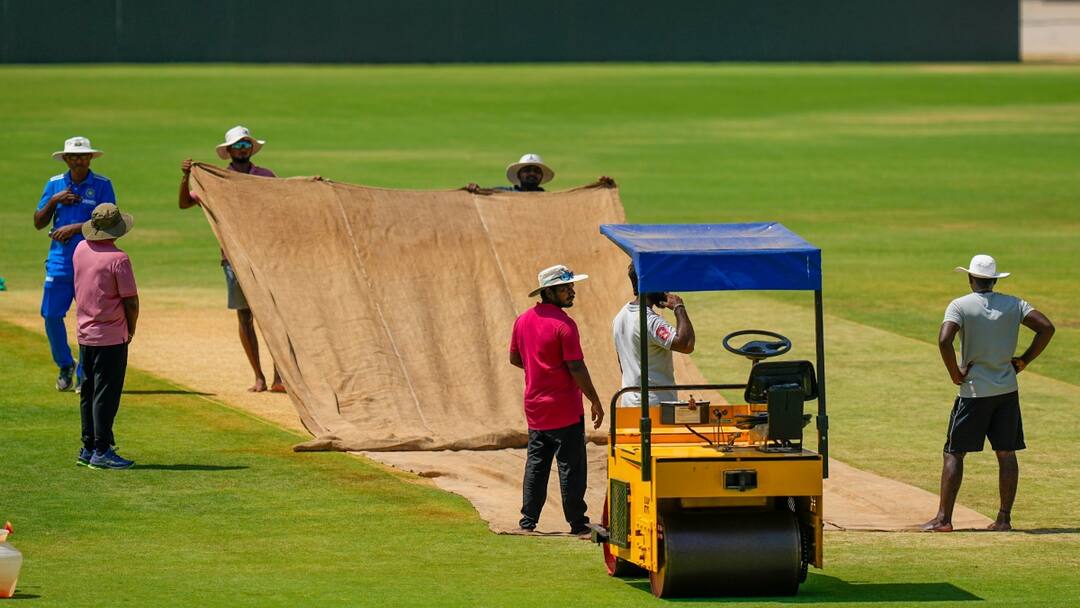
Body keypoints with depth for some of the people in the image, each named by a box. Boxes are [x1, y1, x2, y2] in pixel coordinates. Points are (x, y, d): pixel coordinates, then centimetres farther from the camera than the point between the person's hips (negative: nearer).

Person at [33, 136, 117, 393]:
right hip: (59, 260, 3)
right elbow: (38, 223, 9)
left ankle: (84, 375, 6)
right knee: (51, 315, -2)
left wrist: (75, 228, -17)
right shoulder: (55, 184, 9)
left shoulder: (102, 185, 0)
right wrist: (54, 201, -7)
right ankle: (65, 365, 20)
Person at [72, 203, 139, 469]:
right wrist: (131, 329, 2)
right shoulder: (118, 259, -18)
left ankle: (88, 448, 20)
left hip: (85, 335, 7)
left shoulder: (81, 250, 2)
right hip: (111, 336, -7)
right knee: (106, 394, -3)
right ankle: (101, 451, -4)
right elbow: (131, 300, -13)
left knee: (88, 393, 14)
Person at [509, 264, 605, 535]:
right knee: (571, 467, -1)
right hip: (564, 410, -7)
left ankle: (528, 520, 14)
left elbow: (514, 358, 17)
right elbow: (576, 368, -18)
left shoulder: (523, 320, 6)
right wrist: (596, 402, -10)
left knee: (536, 465, 14)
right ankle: (577, 524, 2)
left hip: (535, 408, 7)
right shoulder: (563, 325, -17)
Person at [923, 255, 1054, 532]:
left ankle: (943, 518, -2)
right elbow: (1046, 327, -2)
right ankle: (1004, 518, 9)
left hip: (974, 391, -4)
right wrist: (1024, 360, 4)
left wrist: (955, 374, -9)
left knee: (954, 453, 2)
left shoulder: (960, 306, -7)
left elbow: (944, 340, -22)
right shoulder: (1013, 304, 4)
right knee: (1006, 453, 9)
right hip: (1007, 389, 4)